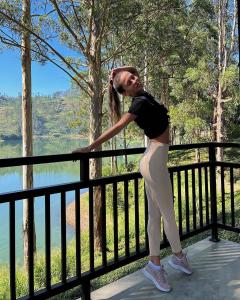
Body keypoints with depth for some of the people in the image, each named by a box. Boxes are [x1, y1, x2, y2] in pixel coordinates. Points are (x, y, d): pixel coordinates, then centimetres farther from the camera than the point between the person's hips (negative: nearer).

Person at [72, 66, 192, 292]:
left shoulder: (143, 96, 9)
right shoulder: (141, 102, -16)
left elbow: (132, 70, 24)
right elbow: (117, 127, -20)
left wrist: (119, 71, 7)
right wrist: (91, 147, -19)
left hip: (153, 160, 9)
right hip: (155, 162, -9)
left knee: (155, 215, 12)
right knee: (168, 214, 8)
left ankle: (154, 264, 22)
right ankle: (178, 255, 29)